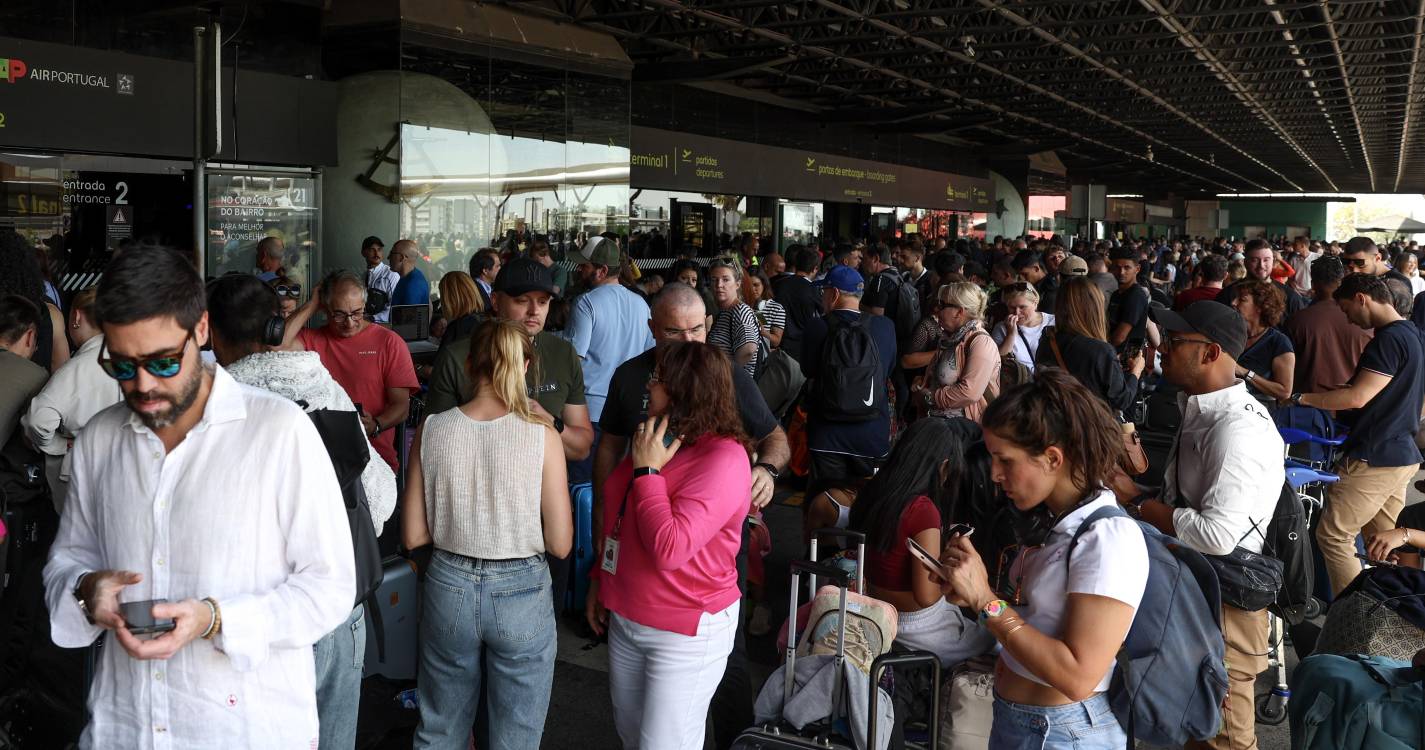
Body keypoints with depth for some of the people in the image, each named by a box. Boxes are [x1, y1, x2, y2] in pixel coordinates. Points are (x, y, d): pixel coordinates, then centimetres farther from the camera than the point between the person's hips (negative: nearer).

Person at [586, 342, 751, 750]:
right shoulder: (653, 440, 5)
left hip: (685, 632, -8)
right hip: (626, 617, 8)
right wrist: (601, 580, 18)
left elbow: (669, 549, -30)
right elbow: (618, 519, 19)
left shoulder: (724, 459, -22)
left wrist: (647, 471, -23)